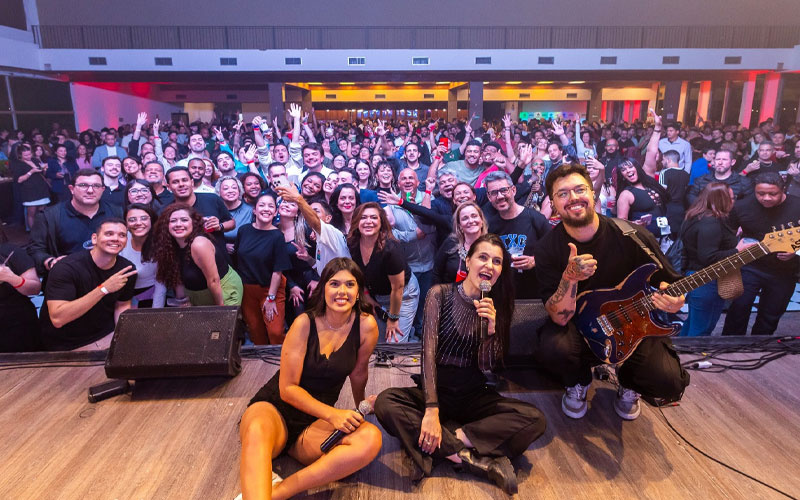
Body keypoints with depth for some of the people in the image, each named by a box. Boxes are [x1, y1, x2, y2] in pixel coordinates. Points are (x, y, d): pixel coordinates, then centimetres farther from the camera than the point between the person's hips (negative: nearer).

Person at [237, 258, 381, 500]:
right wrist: (332, 414, -21)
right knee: (257, 431, -40)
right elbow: (287, 389, -12)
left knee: (371, 439, -30)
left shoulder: (366, 325, -9)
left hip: (315, 421, 3)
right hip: (274, 407, -2)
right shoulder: (304, 323, -13)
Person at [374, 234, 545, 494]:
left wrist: (490, 329, -24)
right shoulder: (441, 294, -9)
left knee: (534, 419, -22)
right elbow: (428, 352, -17)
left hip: (474, 396, 2)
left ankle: (444, 445, -23)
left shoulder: (497, 306, 0)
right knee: (386, 403, -31)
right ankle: (477, 459, -28)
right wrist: (431, 410, -27)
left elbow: (485, 366, -4)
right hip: (437, 390, -1)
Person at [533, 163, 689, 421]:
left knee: (668, 383, -22)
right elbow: (559, 318, -21)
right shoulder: (547, 249, -15)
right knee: (551, 349, -32)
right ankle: (578, 383, 7)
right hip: (579, 326, -1)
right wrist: (570, 277, -39)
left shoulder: (634, 236, -14)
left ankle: (628, 384, 18)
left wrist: (674, 299, -27)